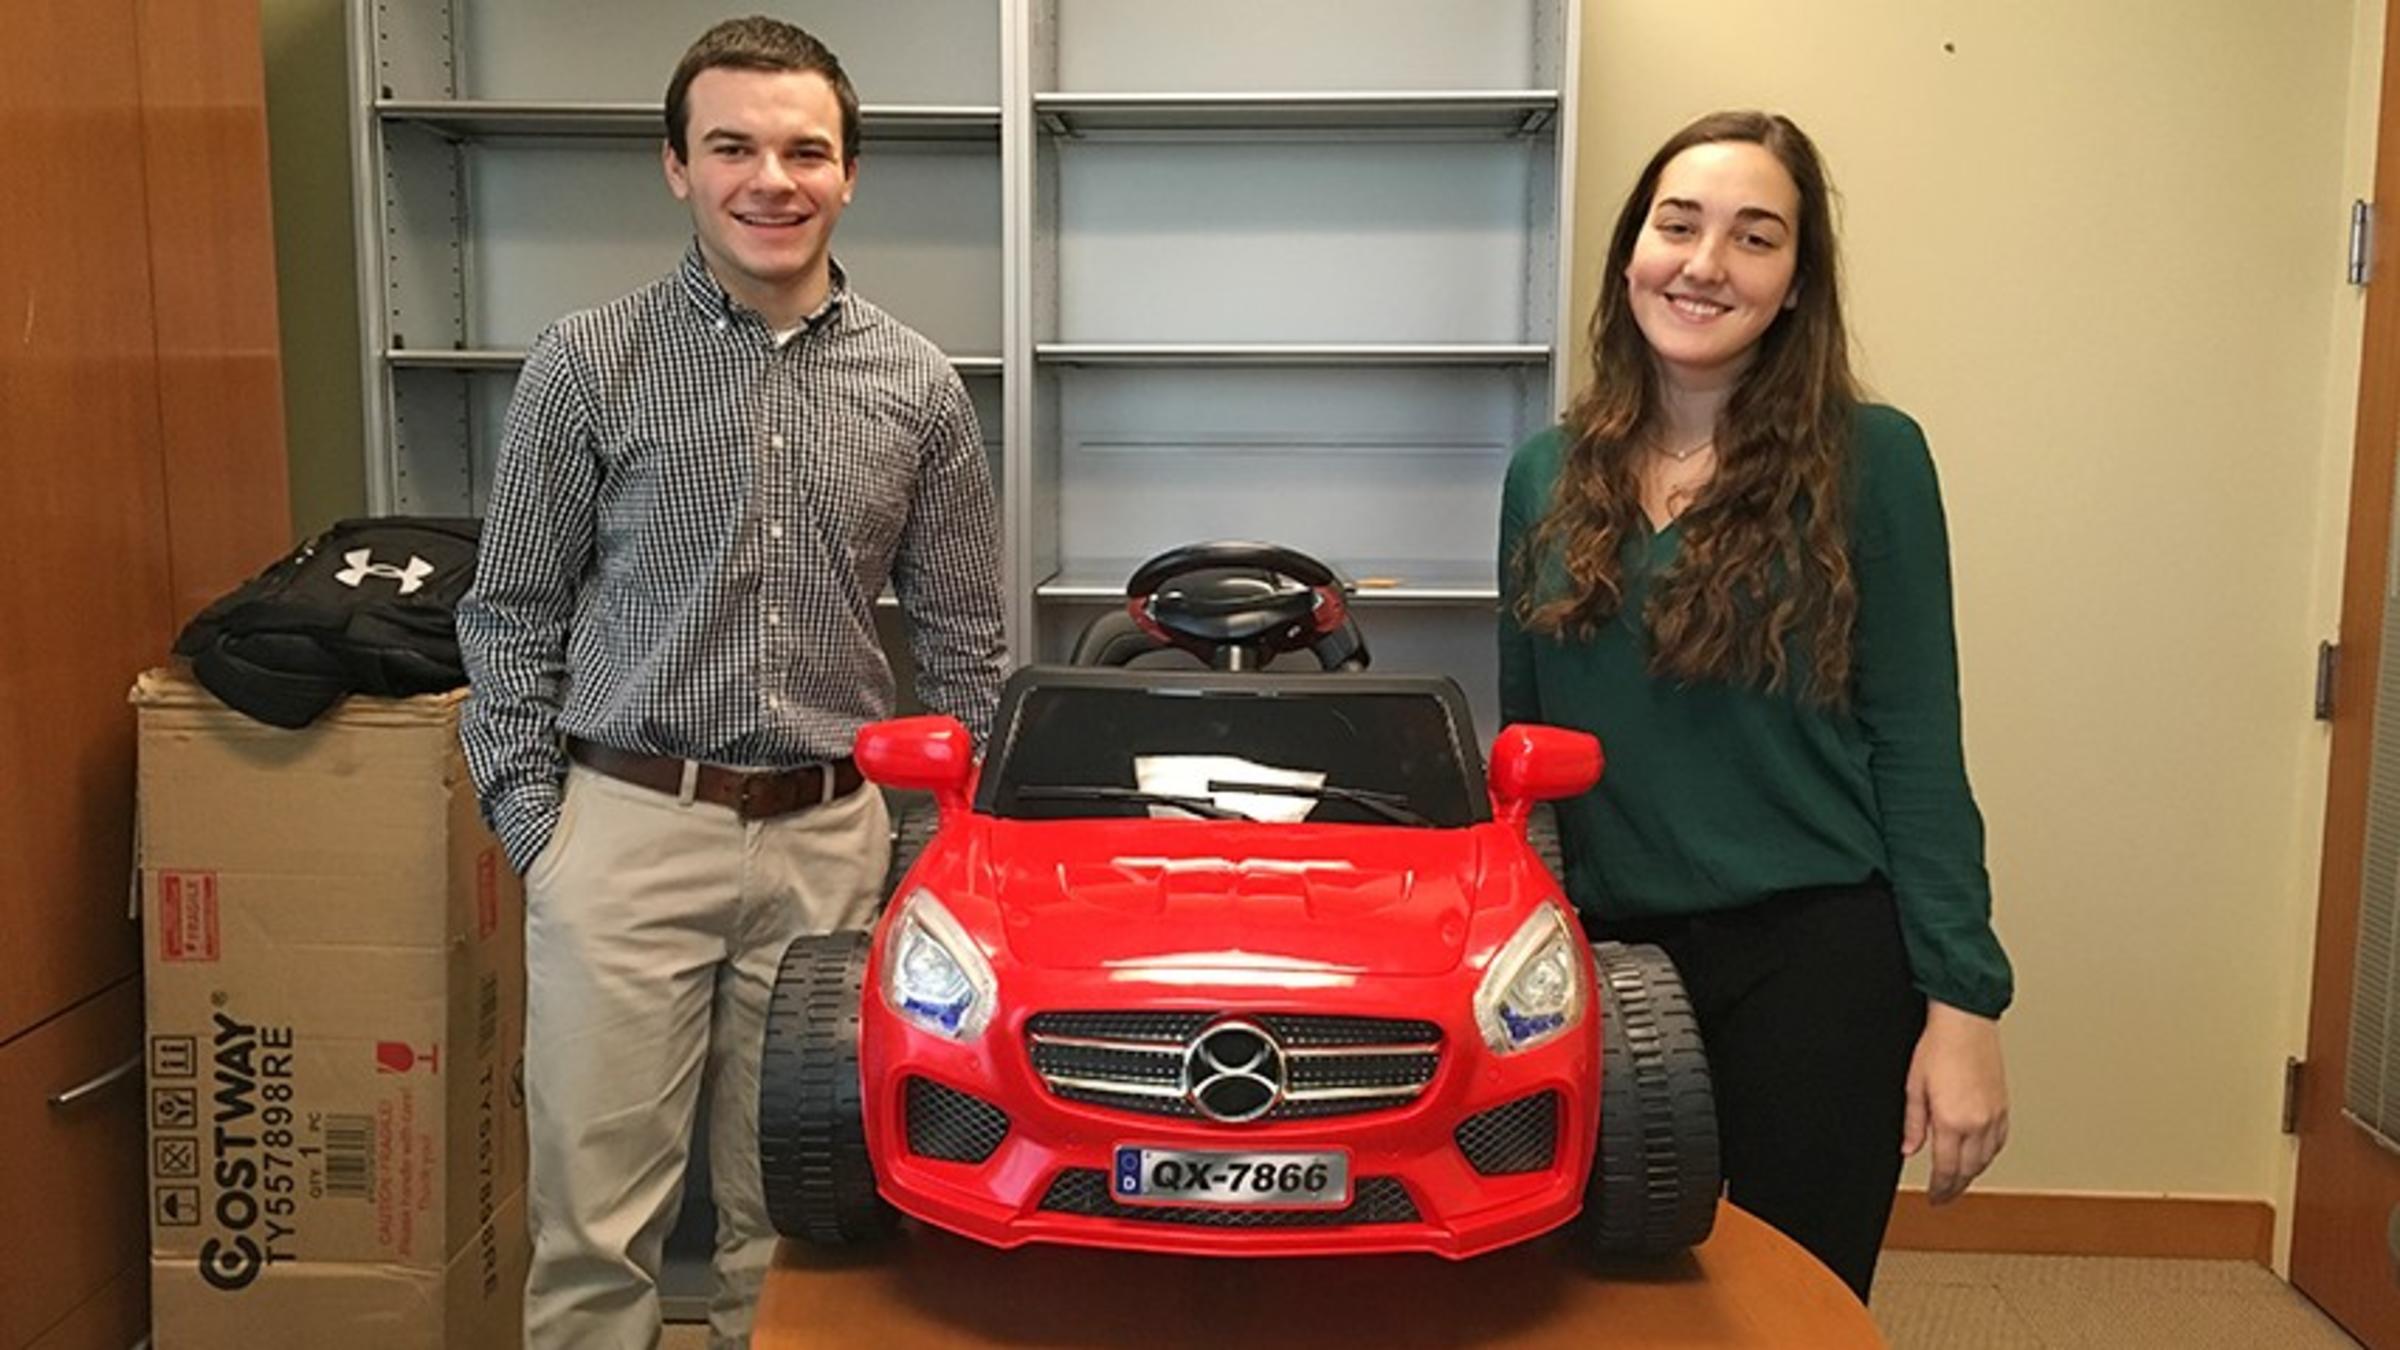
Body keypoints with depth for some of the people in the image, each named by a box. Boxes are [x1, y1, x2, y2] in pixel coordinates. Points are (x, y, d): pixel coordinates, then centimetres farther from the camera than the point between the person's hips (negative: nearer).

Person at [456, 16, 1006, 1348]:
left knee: (791, 1213, 12)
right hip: (628, 829, -1)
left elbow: (962, 641, 10)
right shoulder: (587, 364, -1)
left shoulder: (916, 386, 4)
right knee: (593, 1219, 5)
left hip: (828, 838, 2)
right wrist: (532, 824, -2)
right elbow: (512, 614, 3)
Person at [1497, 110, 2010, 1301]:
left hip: (1818, 959, -3)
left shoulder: (1867, 458, -6)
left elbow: (1915, 743, -6)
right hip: (1610, 957, 4)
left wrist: (1962, 1000, -9)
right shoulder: (1547, 475, 5)